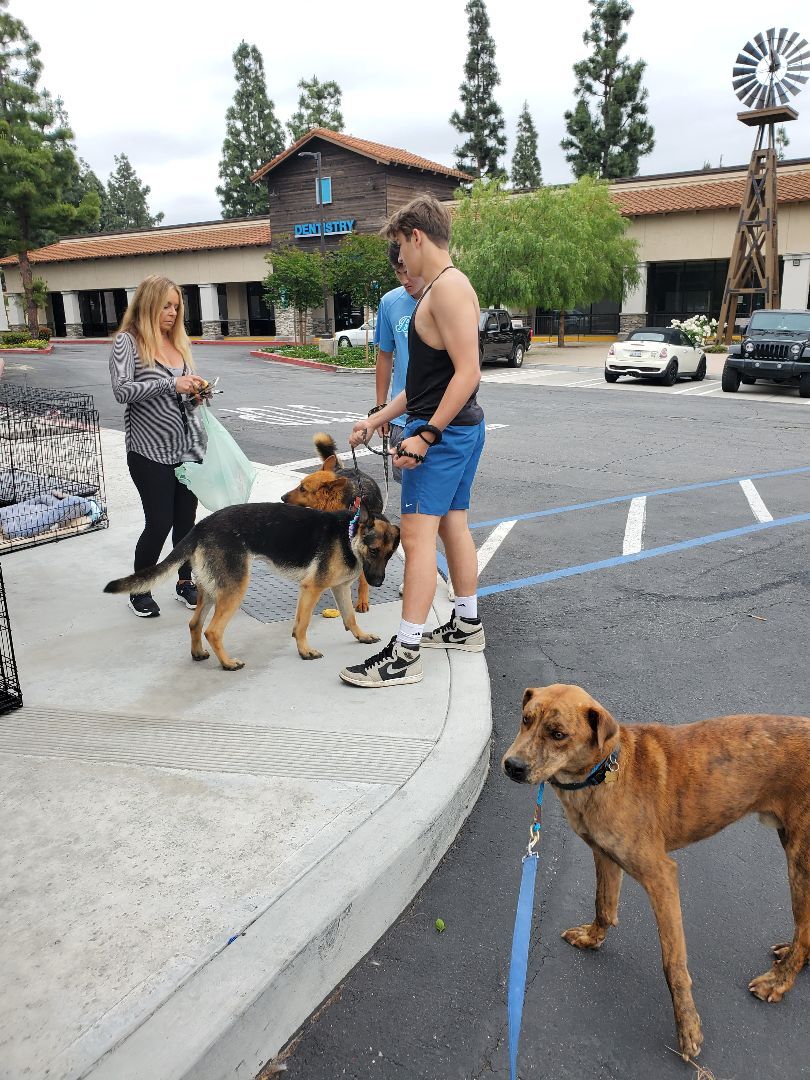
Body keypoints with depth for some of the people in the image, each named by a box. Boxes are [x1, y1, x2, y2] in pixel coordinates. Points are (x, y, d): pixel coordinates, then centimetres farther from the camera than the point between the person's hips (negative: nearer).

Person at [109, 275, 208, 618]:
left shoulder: (179, 342, 13)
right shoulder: (128, 341, -6)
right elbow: (122, 390, -17)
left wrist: (197, 390, 3)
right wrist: (172, 385, -23)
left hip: (188, 447, 6)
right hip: (151, 452, -6)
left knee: (186, 519, 11)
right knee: (159, 522, -1)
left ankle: (185, 582, 29)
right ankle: (139, 590, 19)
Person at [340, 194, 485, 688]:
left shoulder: (448, 286, -15)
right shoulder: (442, 287, 17)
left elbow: (467, 372, -23)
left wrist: (425, 435, -24)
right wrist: (378, 419, 18)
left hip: (443, 431, -11)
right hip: (461, 428, 11)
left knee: (418, 535, -9)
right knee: (453, 527, 17)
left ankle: (405, 654, -4)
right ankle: (467, 625, 30)